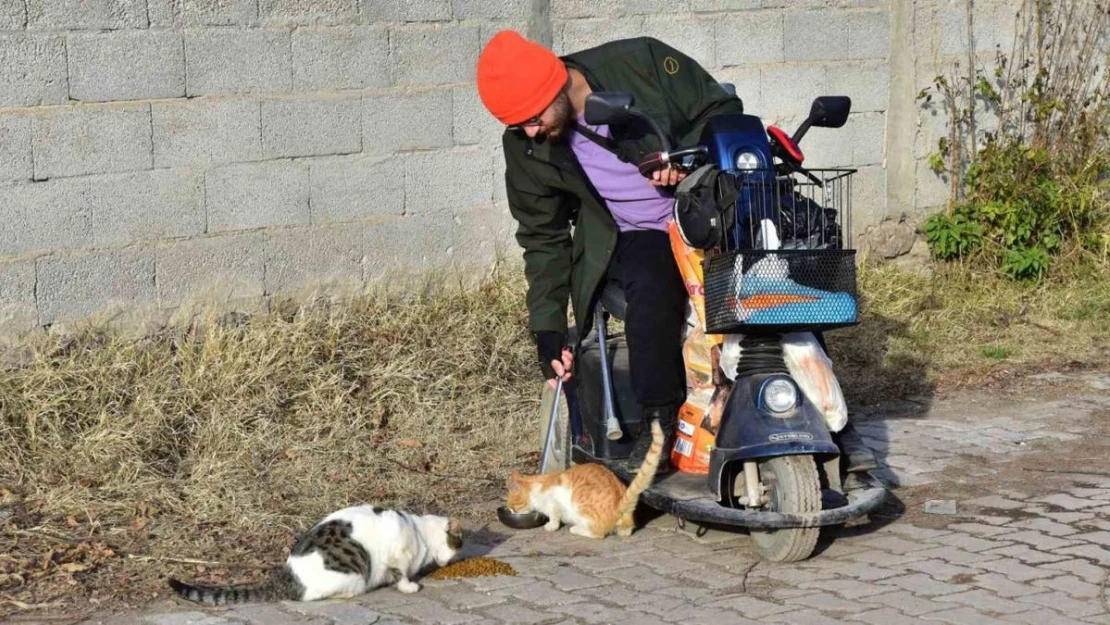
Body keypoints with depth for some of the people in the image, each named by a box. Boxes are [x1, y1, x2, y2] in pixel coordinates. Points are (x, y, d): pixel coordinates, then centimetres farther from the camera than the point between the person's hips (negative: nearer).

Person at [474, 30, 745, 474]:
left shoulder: (640, 62, -13)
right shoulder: (526, 147, -4)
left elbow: (722, 107, -2)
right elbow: (542, 237, 6)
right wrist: (547, 331, -2)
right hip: (633, 238, 0)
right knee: (652, 292, -34)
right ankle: (658, 419, -20)